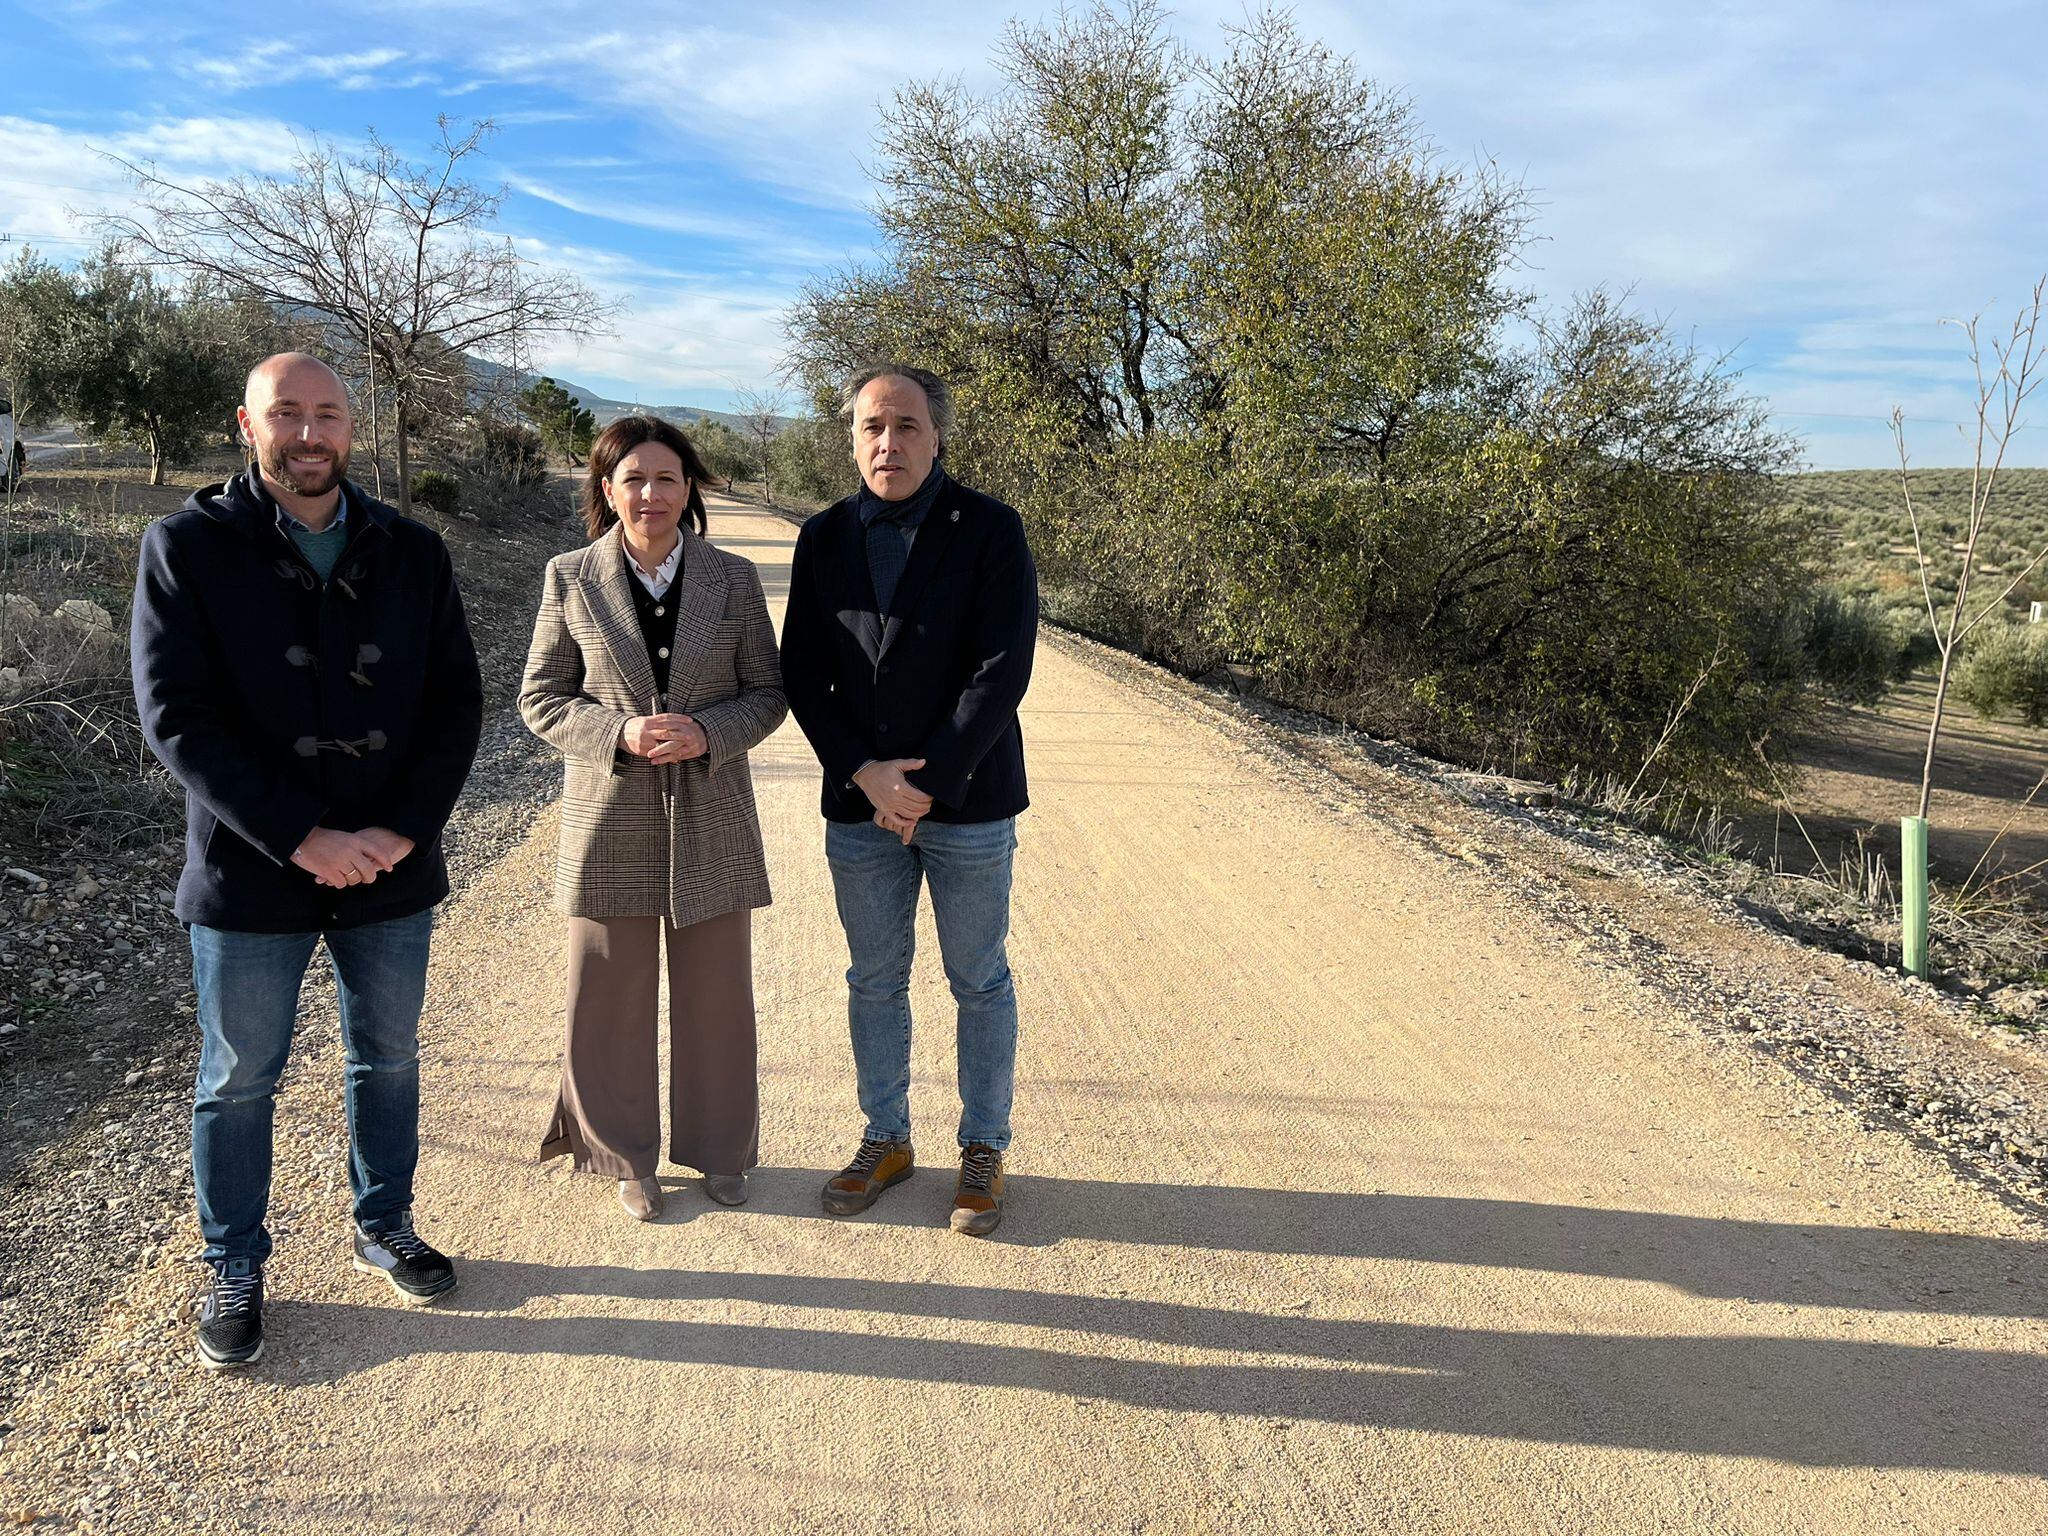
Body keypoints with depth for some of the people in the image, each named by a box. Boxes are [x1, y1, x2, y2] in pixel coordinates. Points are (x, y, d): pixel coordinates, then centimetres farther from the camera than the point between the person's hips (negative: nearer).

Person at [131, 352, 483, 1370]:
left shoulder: (412, 555, 2)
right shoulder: (187, 548, -6)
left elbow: (457, 702, -1)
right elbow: (176, 716, -13)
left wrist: (404, 829, -14)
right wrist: (302, 837, -20)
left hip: (392, 869, 3)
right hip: (247, 875, -2)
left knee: (388, 1059, 17)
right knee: (238, 1080, 12)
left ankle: (385, 1227, 38)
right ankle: (234, 1269, 32)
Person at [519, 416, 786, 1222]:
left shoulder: (734, 578, 0)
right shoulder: (570, 578, -1)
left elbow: (768, 691, 3)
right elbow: (541, 697, 1)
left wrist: (707, 733, -16)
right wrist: (619, 733, -17)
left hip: (711, 821, 1)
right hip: (609, 821, 0)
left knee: (715, 995, 11)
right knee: (610, 998, 9)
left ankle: (720, 1148, 31)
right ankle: (626, 1155, 29)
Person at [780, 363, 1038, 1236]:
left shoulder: (991, 532, -7)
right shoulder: (824, 538, 5)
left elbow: (1002, 671, -14)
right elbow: (801, 673, 3)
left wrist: (925, 785, -16)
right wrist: (864, 772, -11)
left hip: (968, 802, -3)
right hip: (859, 803, 4)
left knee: (979, 983, 9)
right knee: (874, 981, 14)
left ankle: (983, 1150, 25)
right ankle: (886, 1140, 31)